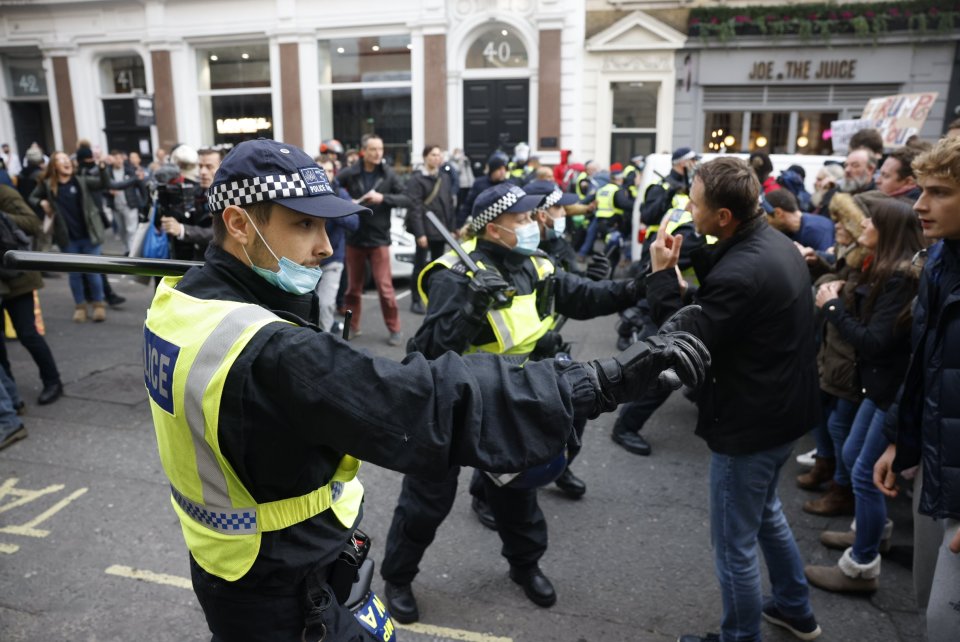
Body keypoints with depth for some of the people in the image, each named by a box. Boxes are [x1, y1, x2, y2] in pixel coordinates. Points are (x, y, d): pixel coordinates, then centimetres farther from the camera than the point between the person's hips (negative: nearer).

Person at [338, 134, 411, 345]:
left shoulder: (388, 174, -2)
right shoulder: (349, 174, -5)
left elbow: (406, 200, -4)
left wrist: (383, 198, -17)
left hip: (379, 239, -1)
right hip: (354, 239, 1)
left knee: (385, 287, -2)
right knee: (353, 287, 12)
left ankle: (394, 329, 10)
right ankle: (352, 326, 27)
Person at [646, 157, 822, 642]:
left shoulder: (740, 273, -32)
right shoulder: (772, 240, 0)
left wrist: (661, 275, -19)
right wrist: (687, 256, -5)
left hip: (750, 423, -10)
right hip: (782, 406, 10)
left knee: (734, 543, 9)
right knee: (765, 511, 30)